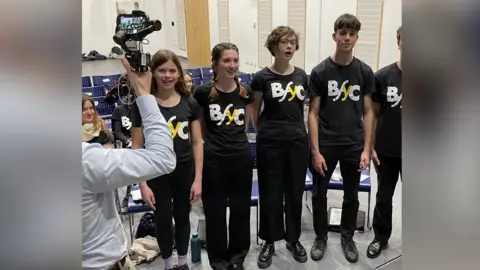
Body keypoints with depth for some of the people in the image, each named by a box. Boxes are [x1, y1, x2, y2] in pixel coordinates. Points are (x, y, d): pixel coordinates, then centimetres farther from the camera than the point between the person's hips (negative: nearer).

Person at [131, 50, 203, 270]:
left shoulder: (189, 103, -4)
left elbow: (197, 142, 0)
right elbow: (137, 147, -6)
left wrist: (198, 179, -3)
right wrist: (142, 184, -8)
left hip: (185, 172, 2)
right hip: (157, 174, -1)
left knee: (182, 217, 16)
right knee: (163, 220, 13)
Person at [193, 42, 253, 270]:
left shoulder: (245, 92, -2)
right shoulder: (203, 92, -11)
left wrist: (233, 136, 11)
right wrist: (214, 138, 5)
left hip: (241, 158, 3)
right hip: (213, 160, -2)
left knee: (241, 208, 13)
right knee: (215, 211, 9)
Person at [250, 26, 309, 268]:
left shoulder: (302, 75, 5)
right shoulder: (262, 77, -6)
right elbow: (255, 112, 3)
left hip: (298, 142, 3)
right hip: (270, 144, -3)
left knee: (295, 192, 13)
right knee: (270, 193, 8)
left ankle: (293, 238, 32)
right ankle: (269, 241, 26)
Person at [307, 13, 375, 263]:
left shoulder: (365, 72, -1)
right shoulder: (320, 71, -7)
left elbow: (368, 112, 3)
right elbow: (313, 113, -6)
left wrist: (366, 149, -2)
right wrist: (315, 151, -10)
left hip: (354, 146, 2)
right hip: (325, 146, -1)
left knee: (351, 196, 15)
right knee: (319, 194, 11)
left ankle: (347, 237, 36)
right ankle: (321, 237, 32)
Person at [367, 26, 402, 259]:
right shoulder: (383, 76, -6)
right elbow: (374, 114, 0)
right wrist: (371, 146, -3)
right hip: (386, 150, 0)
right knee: (384, 196, 15)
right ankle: (380, 238, 34)